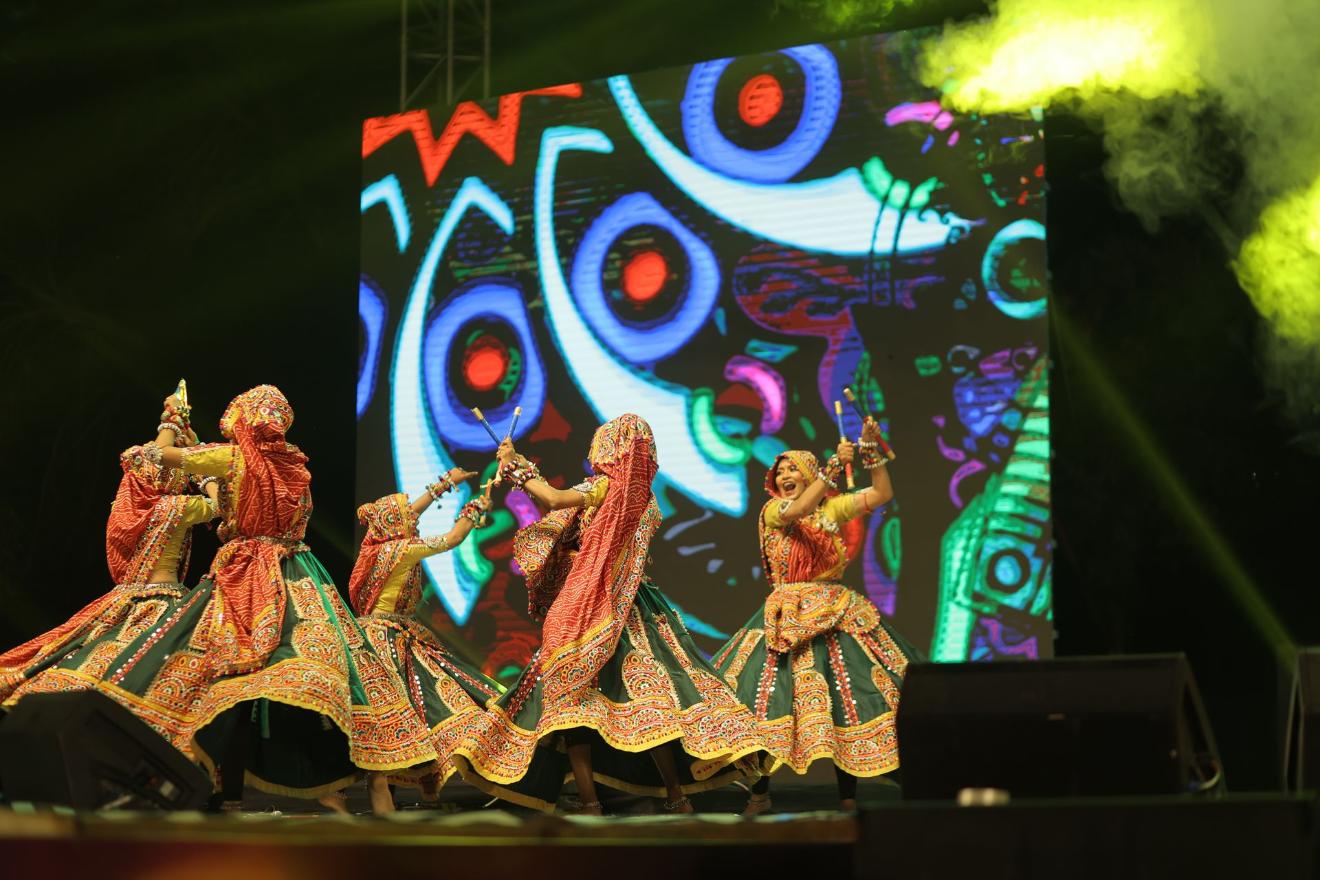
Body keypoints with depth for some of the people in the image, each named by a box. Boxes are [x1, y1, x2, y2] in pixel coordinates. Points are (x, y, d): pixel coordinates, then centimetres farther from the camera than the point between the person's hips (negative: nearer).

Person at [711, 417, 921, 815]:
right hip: (788, 617, -2)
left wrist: (870, 449, -5)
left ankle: (848, 793, 2)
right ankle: (759, 792, 3)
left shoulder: (832, 509, 10)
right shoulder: (773, 511, 4)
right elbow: (797, 511, -18)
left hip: (837, 614, 2)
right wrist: (835, 466, -21)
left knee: (845, 695, -5)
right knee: (772, 694, -7)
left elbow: (882, 493, 5)